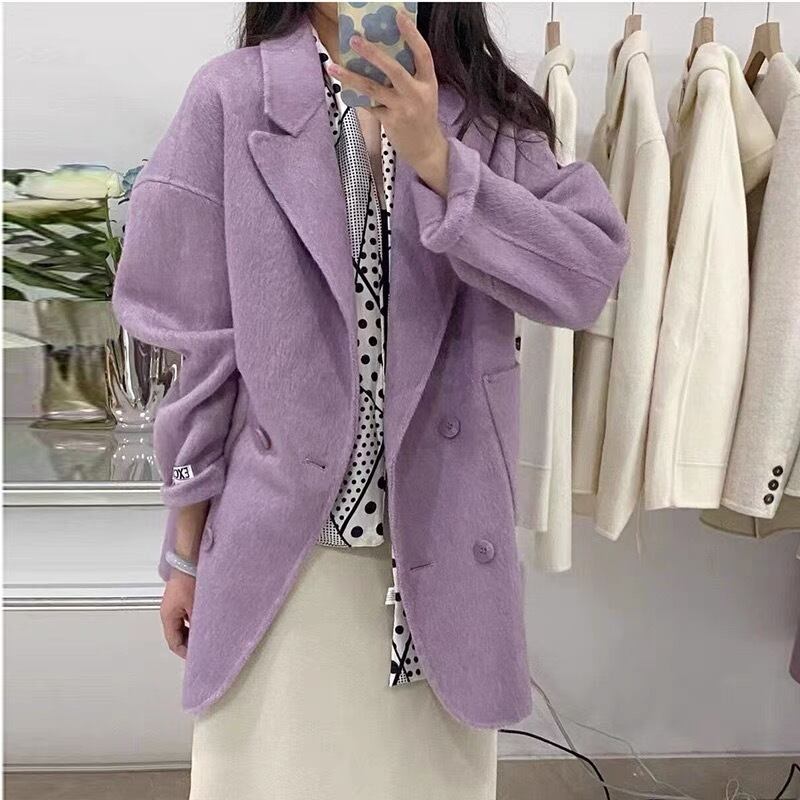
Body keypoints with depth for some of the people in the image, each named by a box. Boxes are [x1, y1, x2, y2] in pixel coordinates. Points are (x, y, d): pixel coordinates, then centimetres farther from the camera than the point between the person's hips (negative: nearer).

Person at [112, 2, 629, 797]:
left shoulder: (491, 111, 6)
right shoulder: (232, 97, -2)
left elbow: (589, 275, -7)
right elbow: (200, 340, -2)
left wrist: (438, 160, -18)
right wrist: (186, 546, 3)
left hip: (443, 534, 3)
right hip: (281, 537, -2)